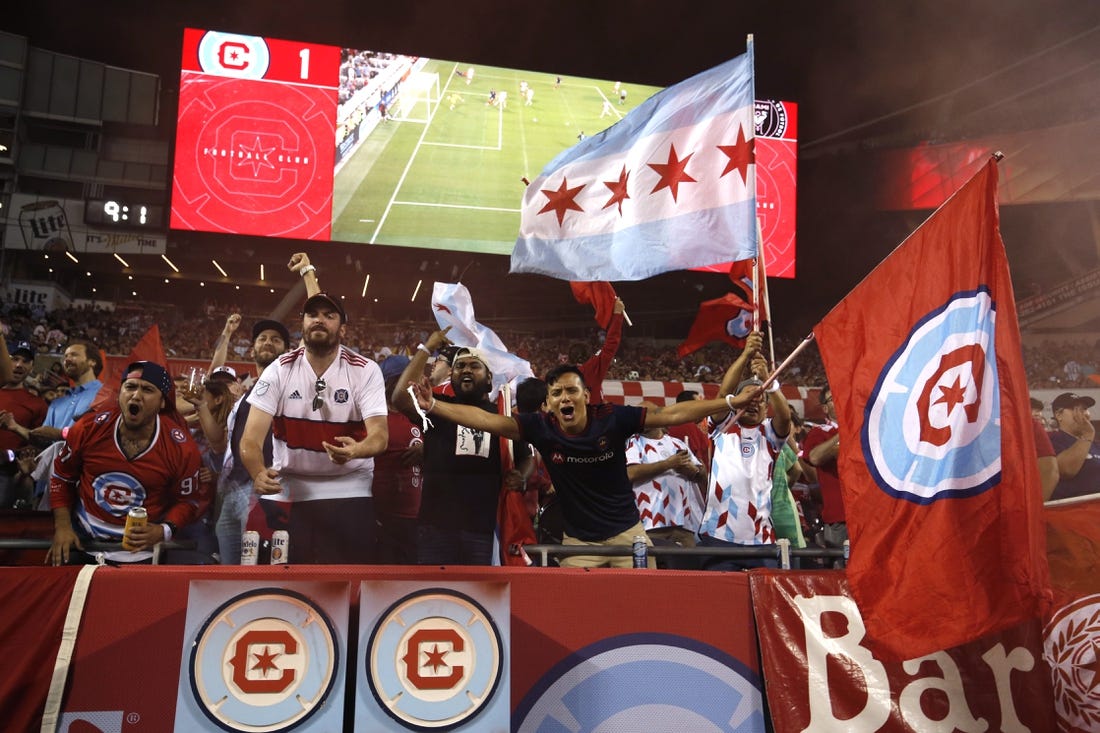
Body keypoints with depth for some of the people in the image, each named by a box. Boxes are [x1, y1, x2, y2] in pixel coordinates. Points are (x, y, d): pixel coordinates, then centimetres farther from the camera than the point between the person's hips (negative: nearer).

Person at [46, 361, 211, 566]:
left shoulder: (181, 448, -16)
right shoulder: (88, 429, -11)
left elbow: (189, 500, -4)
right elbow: (61, 476, 5)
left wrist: (164, 531, -20)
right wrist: (62, 527, -3)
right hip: (80, 542, 2)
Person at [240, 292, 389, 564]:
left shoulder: (365, 371, -10)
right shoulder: (279, 370, -6)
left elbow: (380, 434, -19)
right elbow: (252, 437, -13)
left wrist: (355, 450, -43)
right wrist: (259, 474, -35)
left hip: (348, 487, -1)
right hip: (287, 485, 1)